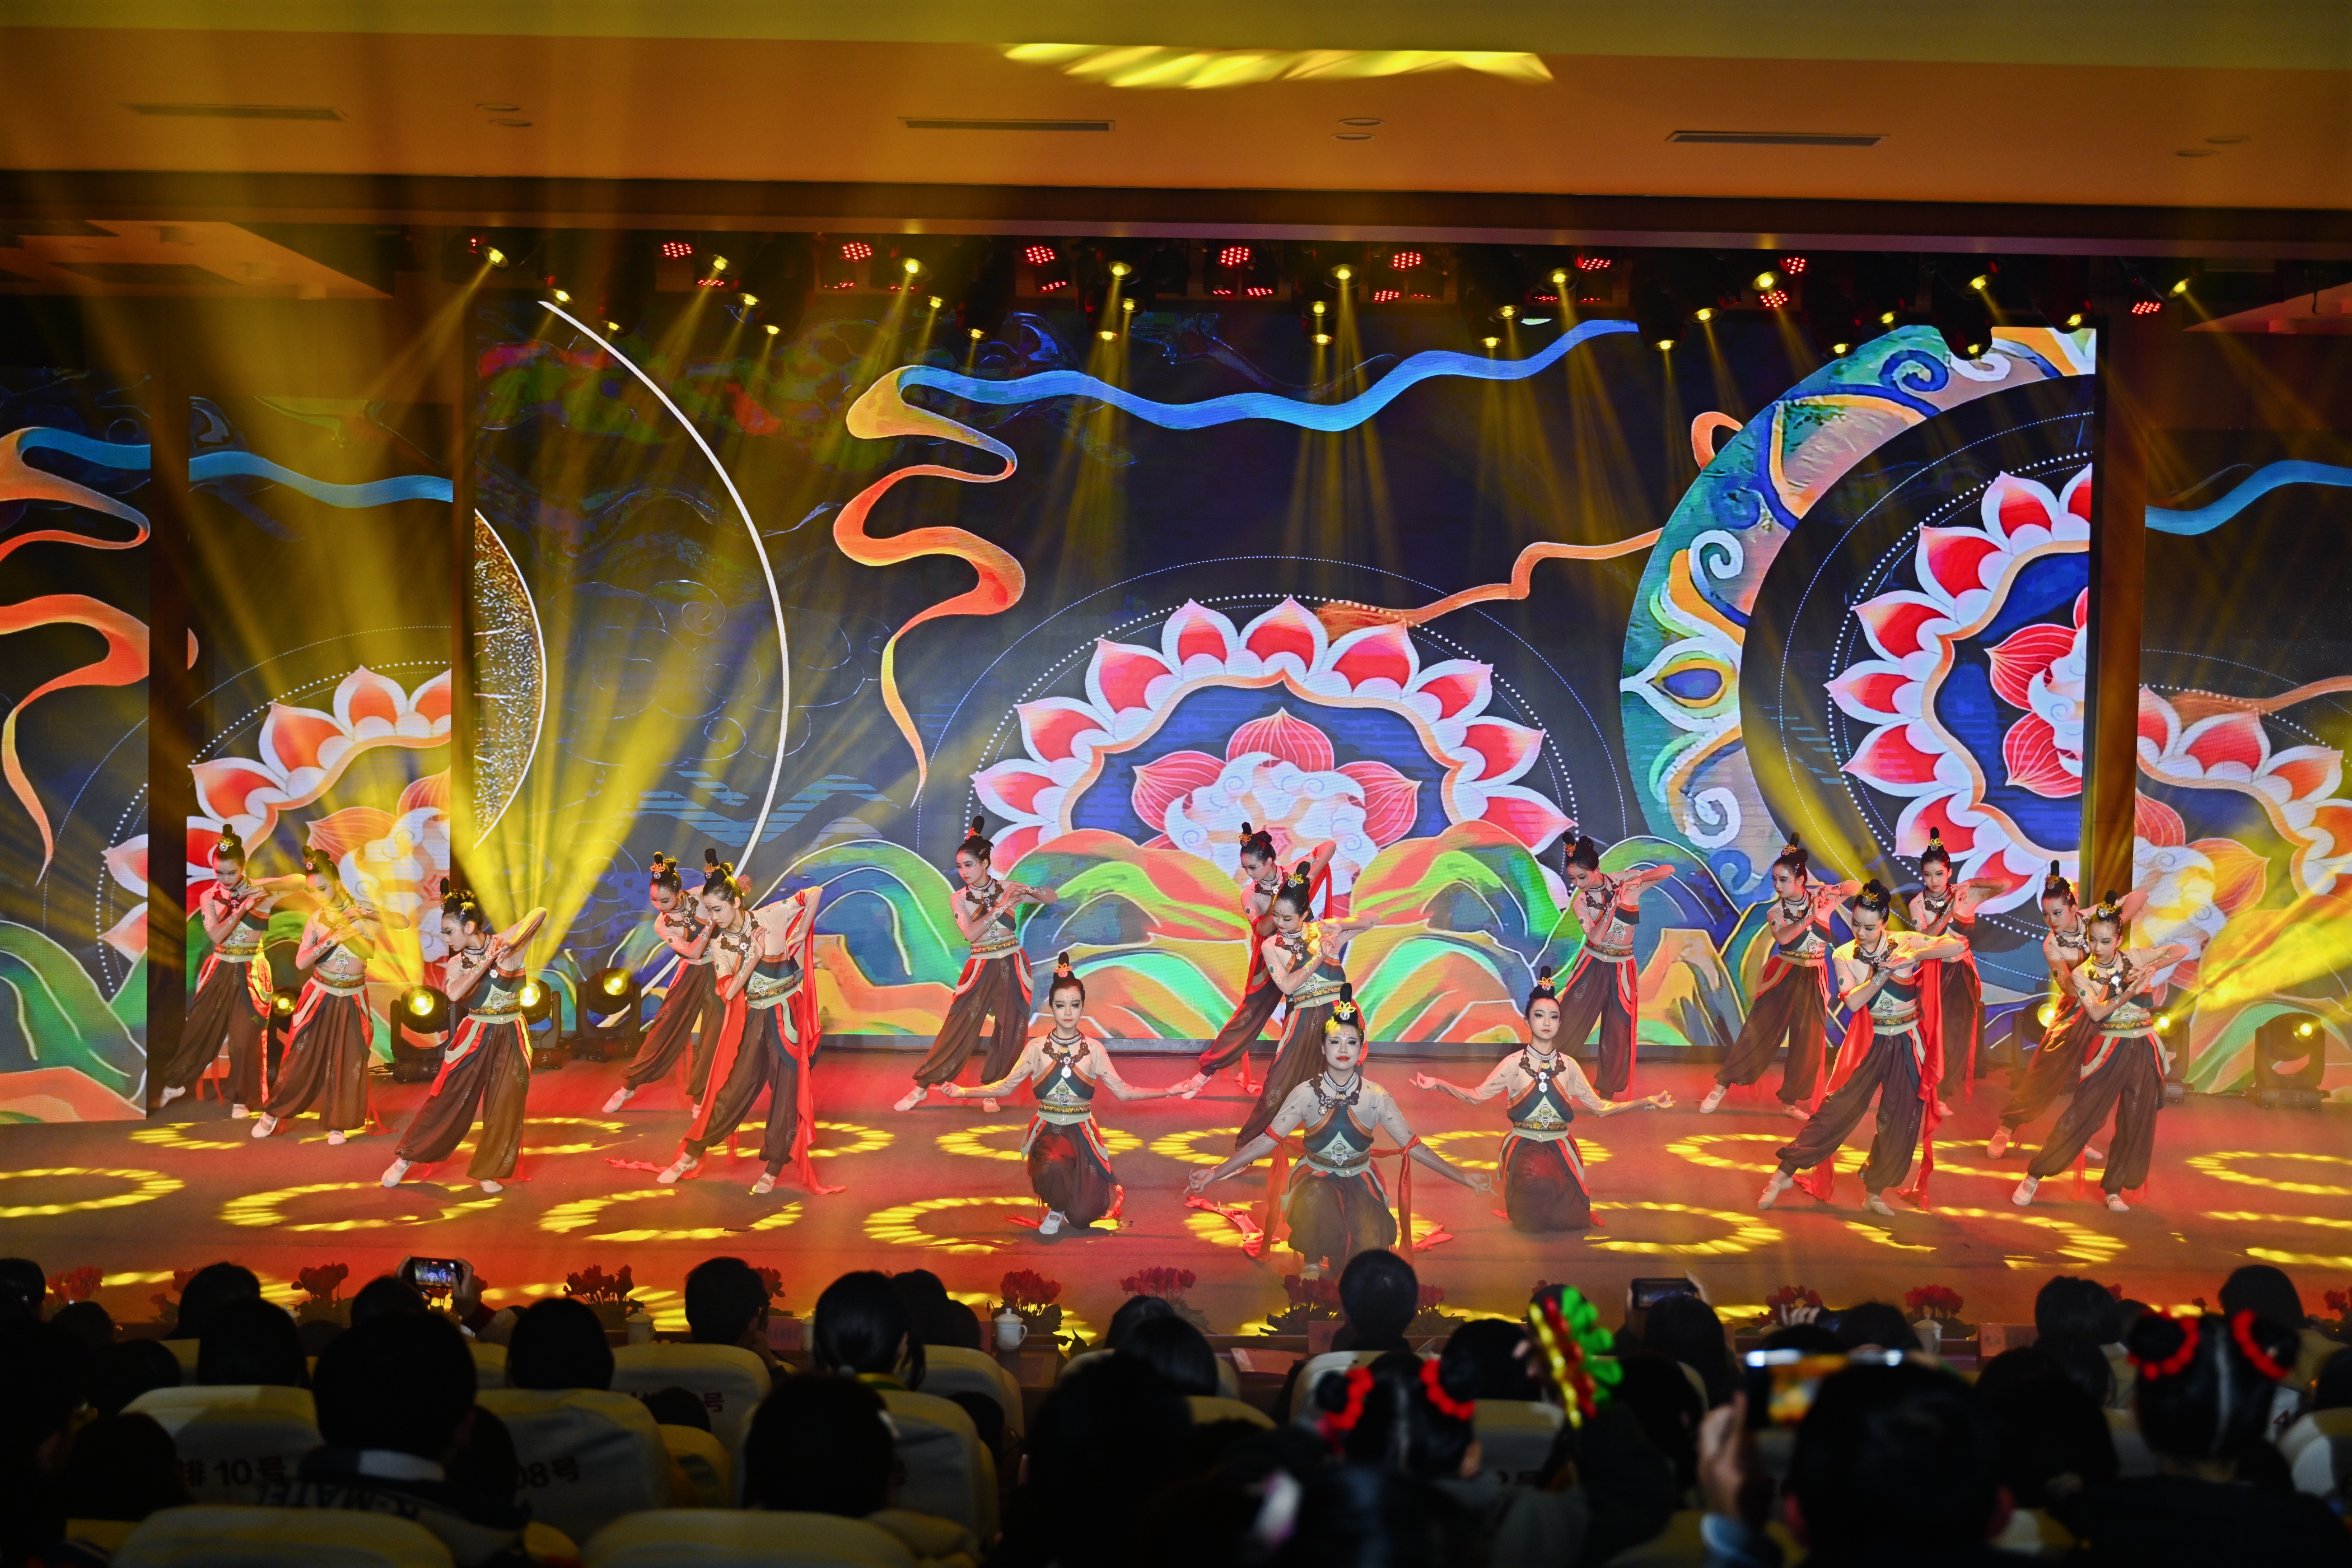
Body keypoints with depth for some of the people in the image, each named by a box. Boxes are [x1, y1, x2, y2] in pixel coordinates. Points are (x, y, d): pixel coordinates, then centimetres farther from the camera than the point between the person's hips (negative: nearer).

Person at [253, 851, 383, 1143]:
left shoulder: (361, 912, -6)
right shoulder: (317, 919, -4)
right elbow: (301, 962, -12)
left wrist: (365, 915, -23)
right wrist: (332, 940, -23)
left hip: (352, 1000, 0)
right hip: (320, 996, 0)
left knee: (347, 1062, 3)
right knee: (302, 1057, 3)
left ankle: (338, 1123, 15)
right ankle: (273, 1112, 17)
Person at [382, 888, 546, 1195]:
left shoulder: (505, 943, -7)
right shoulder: (457, 963, -1)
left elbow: (540, 913, -21)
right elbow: (454, 994, -21)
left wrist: (512, 944, -30)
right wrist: (486, 963, -22)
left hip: (511, 1038, -1)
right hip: (474, 1037, 1)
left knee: (505, 1108, 3)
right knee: (447, 1101, 2)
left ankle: (490, 1173, 16)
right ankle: (405, 1159, 14)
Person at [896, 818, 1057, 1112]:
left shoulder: (1008, 889, 1)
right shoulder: (959, 898, 0)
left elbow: (1051, 897, 0)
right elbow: (971, 933, -15)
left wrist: (1029, 890, -20)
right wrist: (1001, 907, -21)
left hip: (1013, 966, 1)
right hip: (981, 967, -1)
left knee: (1010, 1030, 0)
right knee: (958, 1027, -5)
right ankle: (921, 1087, 2)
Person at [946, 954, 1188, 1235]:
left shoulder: (1093, 1050, 1)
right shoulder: (1037, 1048, 0)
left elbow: (1123, 1090, 0)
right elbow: (1005, 1086, 2)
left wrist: (1171, 1091, -8)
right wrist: (963, 1092, -10)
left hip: (1082, 1134, 1)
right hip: (1047, 1132, -1)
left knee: (1082, 1218, -13)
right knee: (1052, 1169, -38)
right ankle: (1055, 1210, -1)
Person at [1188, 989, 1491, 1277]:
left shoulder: (1376, 1097, -8)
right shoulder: (1305, 1093, -10)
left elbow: (1412, 1147, -3)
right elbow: (1266, 1141, -9)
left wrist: (1464, 1177, -6)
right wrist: (1214, 1174, -15)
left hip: (1360, 1180, 1)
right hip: (1315, 1176, -1)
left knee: (1371, 1247, -25)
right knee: (1314, 1196, -37)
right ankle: (1311, 1264, -9)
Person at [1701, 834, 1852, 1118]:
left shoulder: (1820, 898, -3)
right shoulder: (1775, 911, -6)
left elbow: (1855, 888, 3)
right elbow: (1783, 937, -25)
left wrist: (1834, 890, -15)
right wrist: (1809, 918, -30)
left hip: (1814, 980, 2)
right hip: (1783, 976, -2)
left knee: (1808, 1042, 4)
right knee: (1757, 1031, -4)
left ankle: (1794, 1101, 17)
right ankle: (1720, 1087, 4)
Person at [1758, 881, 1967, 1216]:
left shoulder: (1904, 944, -5)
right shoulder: (1845, 956, -3)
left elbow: (1958, 946, -15)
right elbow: (1852, 1002, -16)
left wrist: (1914, 956, -24)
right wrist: (1885, 971, -20)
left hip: (1908, 1046, 1)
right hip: (1867, 1043, -1)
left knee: (1901, 1120, 2)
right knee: (1837, 1108, -9)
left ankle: (1875, 1193, 15)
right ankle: (1785, 1173, -4)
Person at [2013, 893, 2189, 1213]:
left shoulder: (2134, 958, 1)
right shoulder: (2082, 974, -4)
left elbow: (2181, 951, -2)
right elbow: (2097, 1013, -17)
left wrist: (2152, 968, -17)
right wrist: (2128, 994, -31)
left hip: (2143, 1051, 3)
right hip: (2108, 1051, -3)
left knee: (2136, 1123, 4)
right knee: (2081, 1115, -6)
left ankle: (2114, 1190, 16)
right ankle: (2034, 1177, 1)